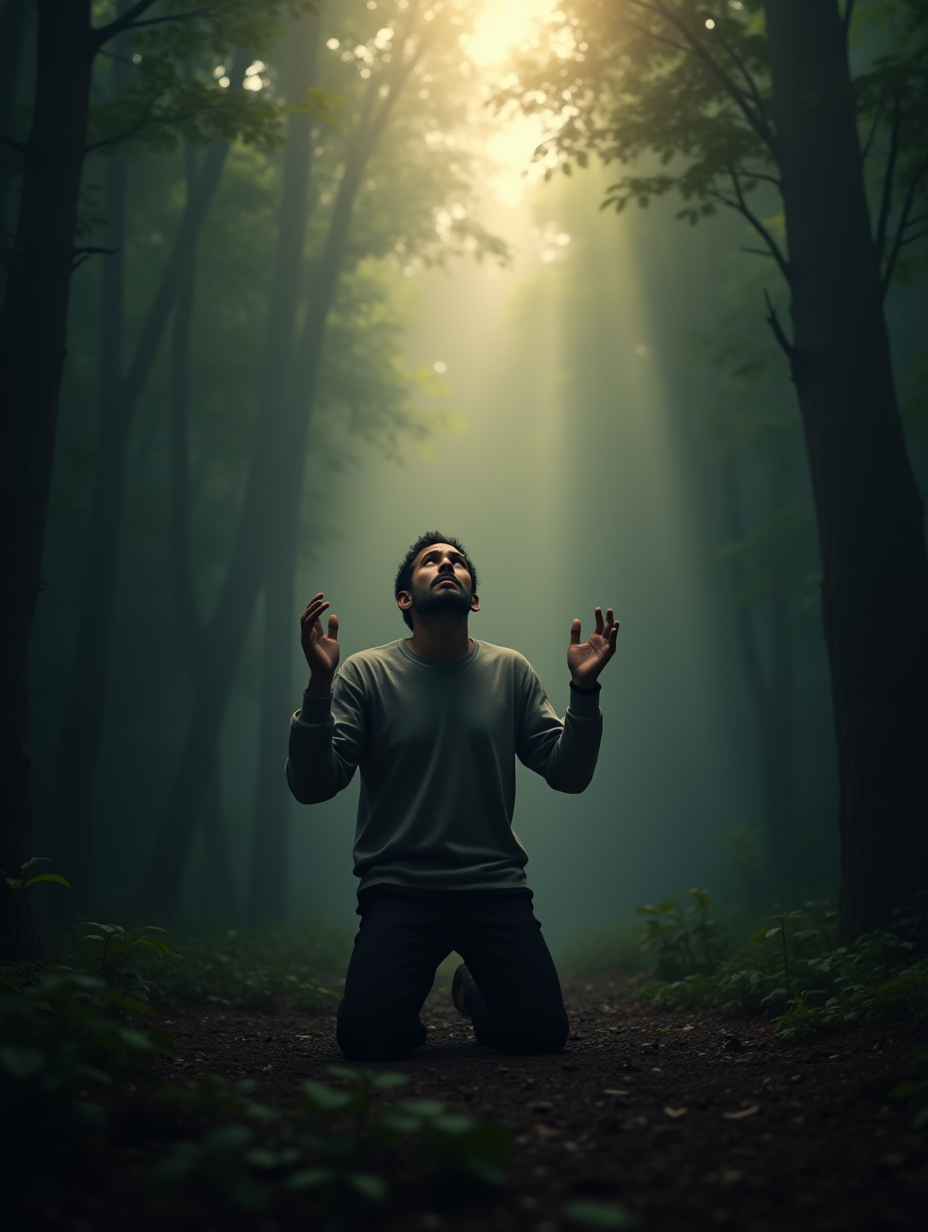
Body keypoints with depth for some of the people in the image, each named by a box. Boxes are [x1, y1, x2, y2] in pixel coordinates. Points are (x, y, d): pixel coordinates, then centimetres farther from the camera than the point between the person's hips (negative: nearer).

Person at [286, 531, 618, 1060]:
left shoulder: (511, 670, 8)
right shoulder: (366, 672, 1)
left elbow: (568, 775, 4)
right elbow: (312, 787, -8)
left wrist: (584, 689, -10)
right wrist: (319, 686, -20)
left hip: (496, 888, 2)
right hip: (398, 891, -2)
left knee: (544, 1032, -13)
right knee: (366, 1037, -21)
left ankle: (475, 992, 22)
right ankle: (408, 1012, 17)